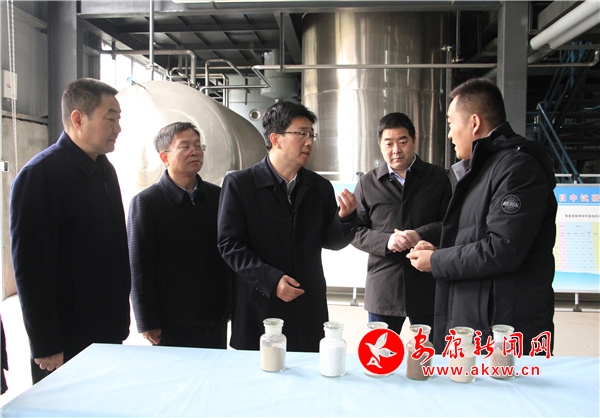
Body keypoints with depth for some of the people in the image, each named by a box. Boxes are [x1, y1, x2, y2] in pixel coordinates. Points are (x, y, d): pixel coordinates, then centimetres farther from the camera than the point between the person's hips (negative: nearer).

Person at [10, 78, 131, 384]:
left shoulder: (105, 169, 9)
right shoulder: (39, 175, -16)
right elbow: (30, 269, -17)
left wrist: (120, 319, 13)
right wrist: (46, 347, -15)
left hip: (109, 332, 7)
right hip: (65, 344, -7)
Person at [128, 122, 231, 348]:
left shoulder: (217, 196, 5)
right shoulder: (145, 202, -7)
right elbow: (139, 269, -6)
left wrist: (230, 306, 9)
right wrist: (147, 324, -7)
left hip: (215, 319, 4)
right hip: (170, 325, -4)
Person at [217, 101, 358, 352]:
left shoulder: (320, 187, 7)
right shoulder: (239, 184, -5)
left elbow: (331, 242, 9)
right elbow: (229, 245, -8)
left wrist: (345, 217, -12)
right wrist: (271, 280, -18)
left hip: (309, 309, 4)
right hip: (259, 310, -3)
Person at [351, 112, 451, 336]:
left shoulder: (438, 178, 4)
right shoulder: (367, 183, 6)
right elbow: (356, 231, 3)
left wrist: (421, 234, -16)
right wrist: (386, 241, -14)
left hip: (428, 287, 0)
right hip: (382, 290, 1)